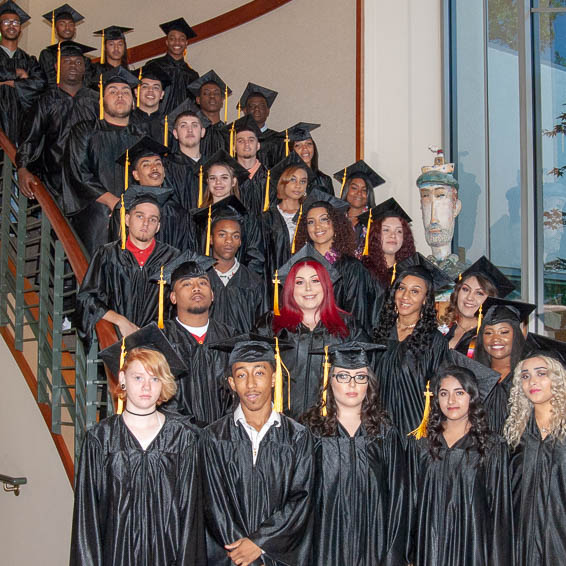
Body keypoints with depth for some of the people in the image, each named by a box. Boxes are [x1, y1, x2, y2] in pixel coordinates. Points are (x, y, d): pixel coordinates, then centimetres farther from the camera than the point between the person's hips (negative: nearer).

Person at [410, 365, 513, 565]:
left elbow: (500, 511, -2)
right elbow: (413, 501, 7)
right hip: (430, 547, 2)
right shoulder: (420, 445, 5)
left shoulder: (493, 447, -1)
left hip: (472, 546, -2)